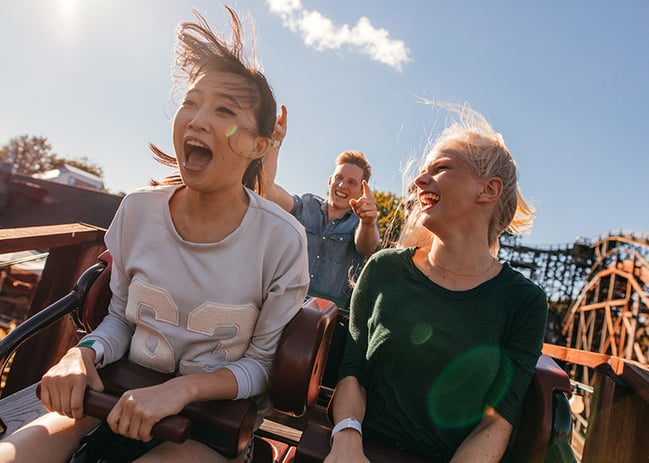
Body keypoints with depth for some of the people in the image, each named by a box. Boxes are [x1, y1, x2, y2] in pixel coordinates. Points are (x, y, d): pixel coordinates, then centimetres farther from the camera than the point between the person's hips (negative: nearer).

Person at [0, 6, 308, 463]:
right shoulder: (137, 211, -8)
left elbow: (262, 363, -9)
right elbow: (120, 317, 6)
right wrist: (84, 353, -14)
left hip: (215, 413, -2)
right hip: (126, 397, 3)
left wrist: (184, 388, -23)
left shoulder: (282, 240, -19)